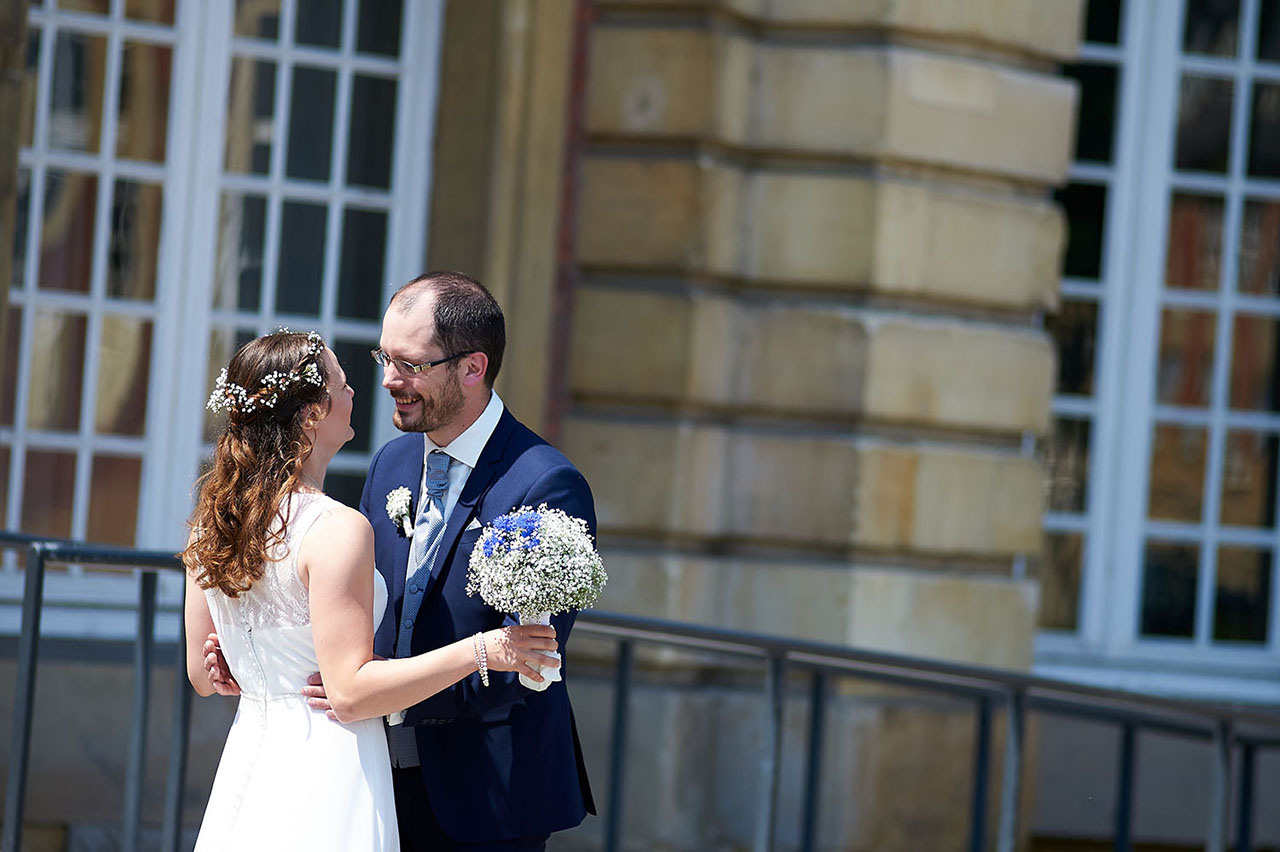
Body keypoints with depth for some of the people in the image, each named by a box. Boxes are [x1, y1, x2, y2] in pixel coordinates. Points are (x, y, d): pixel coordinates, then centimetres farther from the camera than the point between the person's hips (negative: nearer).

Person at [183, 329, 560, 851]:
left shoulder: (211, 520, 3)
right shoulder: (338, 530, -19)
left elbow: (204, 675, 10)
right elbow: (350, 693, -21)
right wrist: (479, 651, -16)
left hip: (248, 761, 7)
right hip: (324, 771, -7)